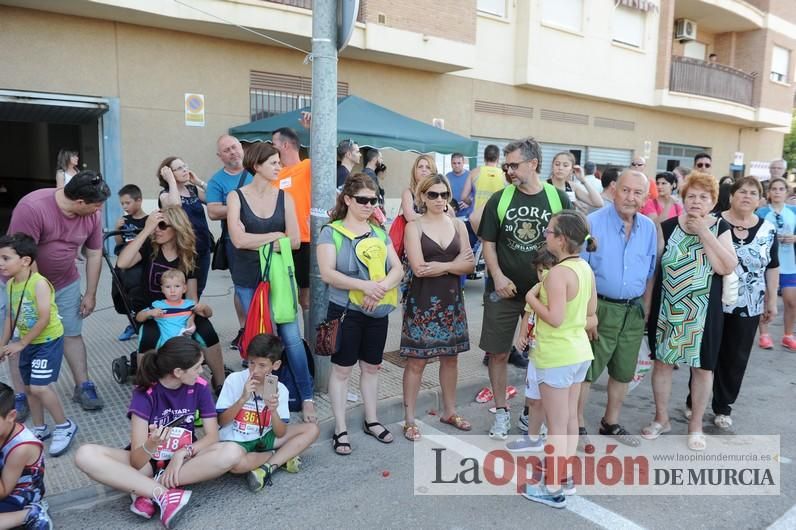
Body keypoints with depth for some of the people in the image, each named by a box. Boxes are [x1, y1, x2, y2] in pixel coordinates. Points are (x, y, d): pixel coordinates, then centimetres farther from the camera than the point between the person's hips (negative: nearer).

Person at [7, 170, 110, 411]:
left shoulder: (92, 215, -12)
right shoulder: (32, 207, -29)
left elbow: (94, 254, -1)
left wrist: (90, 294, 1)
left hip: (65, 283, 4)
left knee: (73, 334, 7)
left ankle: (83, 387, 16)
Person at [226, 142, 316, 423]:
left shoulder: (284, 197, 0)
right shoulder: (236, 197, -4)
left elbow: (295, 241, -8)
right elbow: (238, 239, -17)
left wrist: (256, 240, -13)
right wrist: (276, 236, -11)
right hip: (248, 279, 0)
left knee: (291, 337, 0)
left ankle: (306, 397, 12)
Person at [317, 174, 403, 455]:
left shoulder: (380, 233, 8)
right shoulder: (331, 231, -6)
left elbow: (398, 269, 2)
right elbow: (327, 274, -17)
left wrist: (381, 288, -18)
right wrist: (365, 285, -25)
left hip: (377, 312, 5)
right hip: (345, 311, -5)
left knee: (372, 366, 15)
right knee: (342, 368, 4)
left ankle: (371, 420, 31)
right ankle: (340, 429, 15)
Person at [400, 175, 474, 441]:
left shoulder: (458, 224, 7)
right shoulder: (414, 226, -6)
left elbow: (470, 264, 0)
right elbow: (418, 267, -17)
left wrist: (441, 266, -15)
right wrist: (455, 263, -11)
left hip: (451, 299, 5)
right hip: (422, 301, -4)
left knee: (450, 357, 15)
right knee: (416, 360, 1)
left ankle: (449, 411, 31)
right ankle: (409, 419, 13)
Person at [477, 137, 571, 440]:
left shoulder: (558, 198, -4)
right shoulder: (499, 199, -3)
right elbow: (488, 242, 1)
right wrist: (497, 276, -12)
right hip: (504, 289, 0)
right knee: (498, 352, 6)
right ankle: (501, 412, 24)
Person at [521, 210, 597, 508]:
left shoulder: (558, 273, -22)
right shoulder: (585, 268, 5)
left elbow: (555, 318, -26)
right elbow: (591, 314, 12)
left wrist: (531, 298, -14)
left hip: (556, 357, -9)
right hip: (579, 353, 9)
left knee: (556, 425, 2)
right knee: (570, 420, 18)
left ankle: (553, 489, 15)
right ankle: (565, 477, 32)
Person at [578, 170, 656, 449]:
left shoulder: (649, 228, 4)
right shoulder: (593, 223, -12)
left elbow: (650, 273, 12)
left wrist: (646, 308, 9)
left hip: (634, 311, 6)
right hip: (600, 308, -5)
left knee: (623, 372, 16)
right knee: (586, 370, 3)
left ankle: (611, 423, 34)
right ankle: (577, 425, 18)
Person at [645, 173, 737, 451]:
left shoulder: (720, 228, -1)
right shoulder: (668, 227, 0)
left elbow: (728, 267, -15)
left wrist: (703, 231, -17)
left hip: (703, 310, -1)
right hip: (666, 308, 1)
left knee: (702, 366, 7)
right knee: (662, 361, 9)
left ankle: (696, 425, 24)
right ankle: (661, 418, 26)